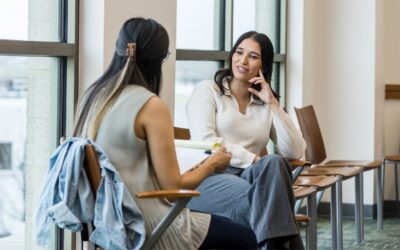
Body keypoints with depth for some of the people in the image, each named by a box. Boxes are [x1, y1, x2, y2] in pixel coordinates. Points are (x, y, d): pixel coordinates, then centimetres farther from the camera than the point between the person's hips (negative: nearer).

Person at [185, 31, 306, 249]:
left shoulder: (266, 105, 20)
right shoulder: (207, 90, 9)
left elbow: (294, 152, 5)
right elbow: (205, 142, -8)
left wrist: (273, 104, 2)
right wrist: (253, 160, -15)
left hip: (251, 178, 4)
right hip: (209, 179, -3)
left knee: (274, 163, -34)